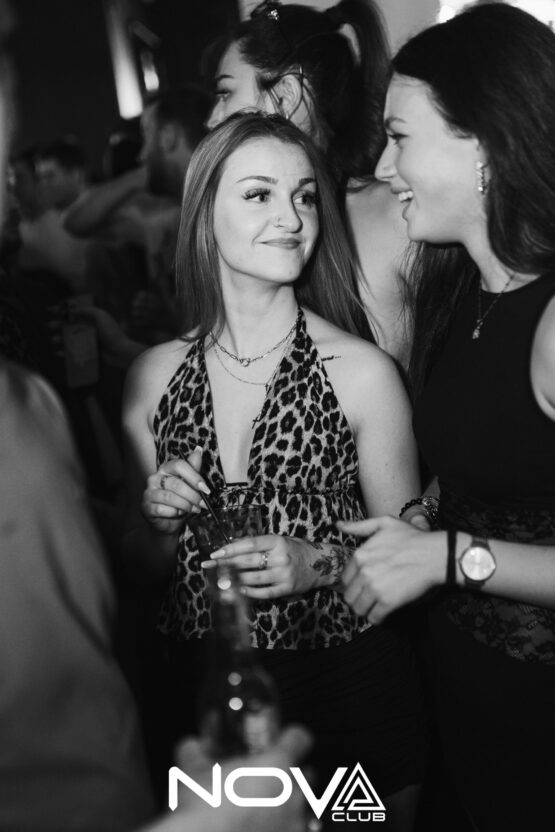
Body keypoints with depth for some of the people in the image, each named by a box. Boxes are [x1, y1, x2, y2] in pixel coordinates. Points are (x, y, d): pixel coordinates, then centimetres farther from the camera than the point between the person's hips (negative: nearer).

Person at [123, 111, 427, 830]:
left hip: (347, 687, -2)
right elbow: (145, 566, 7)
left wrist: (321, 563, -21)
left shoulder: (362, 373, -13)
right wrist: (162, 521, -14)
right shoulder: (154, 376, -3)